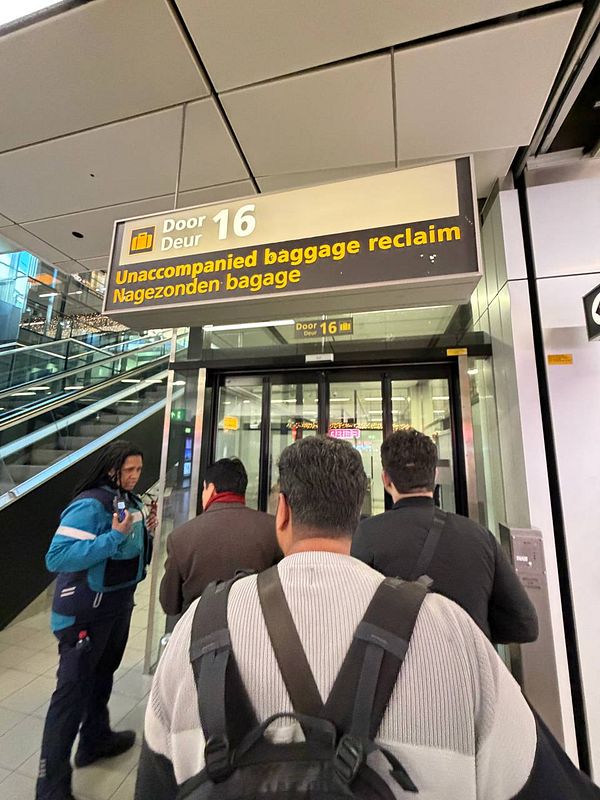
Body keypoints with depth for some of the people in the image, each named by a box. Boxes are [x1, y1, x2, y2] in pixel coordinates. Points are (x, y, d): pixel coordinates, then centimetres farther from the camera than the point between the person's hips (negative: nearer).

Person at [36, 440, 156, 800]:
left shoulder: (131, 500, 1)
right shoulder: (90, 505, -24)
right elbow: (56, 557, -30)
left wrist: (148, 532, -8)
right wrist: (114, 537, -35)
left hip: (120, 602, 8)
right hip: (86, 609, -8)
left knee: (103, 674, 25)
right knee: (73, 688, 2)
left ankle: (96, 739, 46)